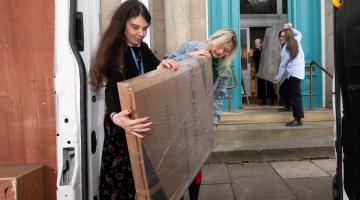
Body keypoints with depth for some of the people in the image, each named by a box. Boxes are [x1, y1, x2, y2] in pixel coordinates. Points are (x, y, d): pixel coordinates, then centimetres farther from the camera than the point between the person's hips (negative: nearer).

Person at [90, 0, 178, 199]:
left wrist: (164, 65, -17)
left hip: (144, 119, 6)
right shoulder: (114, 52, -16)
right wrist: (116, 116, -52)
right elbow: (112, 90, -30)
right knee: (122, 173, -5)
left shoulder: (143, 48, 5)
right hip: (123, 125, -6)